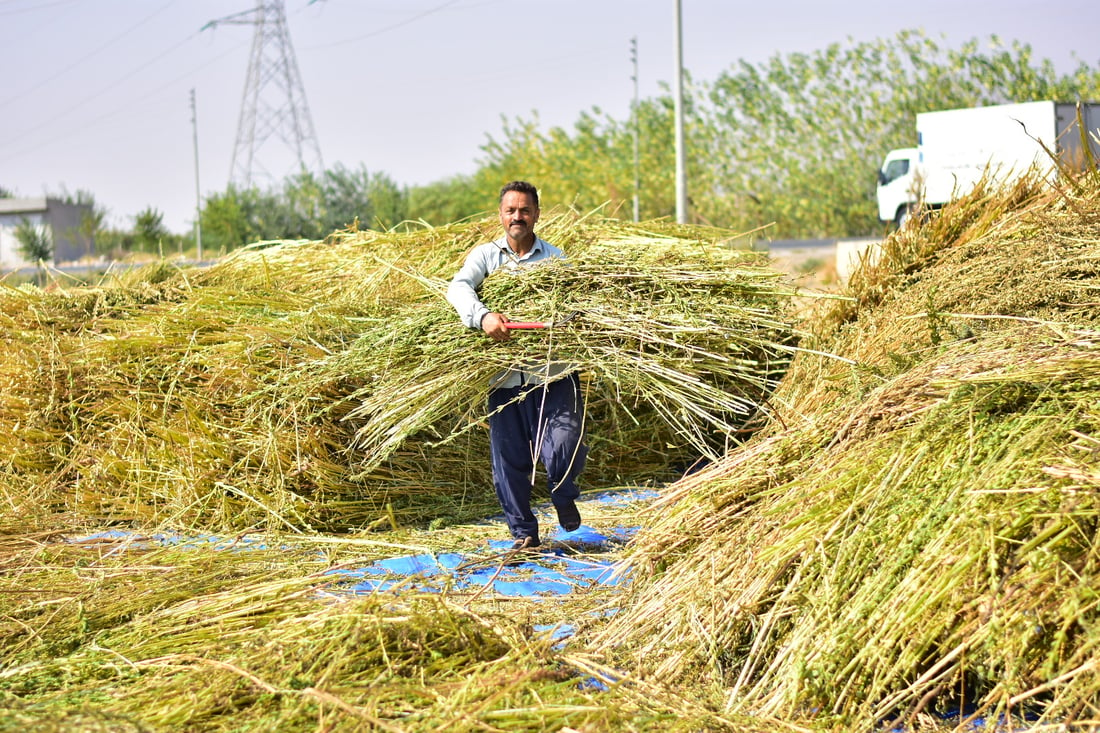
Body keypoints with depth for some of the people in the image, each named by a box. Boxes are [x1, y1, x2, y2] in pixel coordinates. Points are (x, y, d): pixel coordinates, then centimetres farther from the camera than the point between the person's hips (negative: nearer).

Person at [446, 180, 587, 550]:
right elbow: (458, 287, -10)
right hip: (505, 377, 1)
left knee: (565, 447, -13)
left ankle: (563, 495, 21)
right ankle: (523, 533, 22)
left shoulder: (556, 257, 12)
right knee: (509, 461, 4)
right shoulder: (485, 255, 8)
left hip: (553, 372, -1)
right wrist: (483, 316, -30)